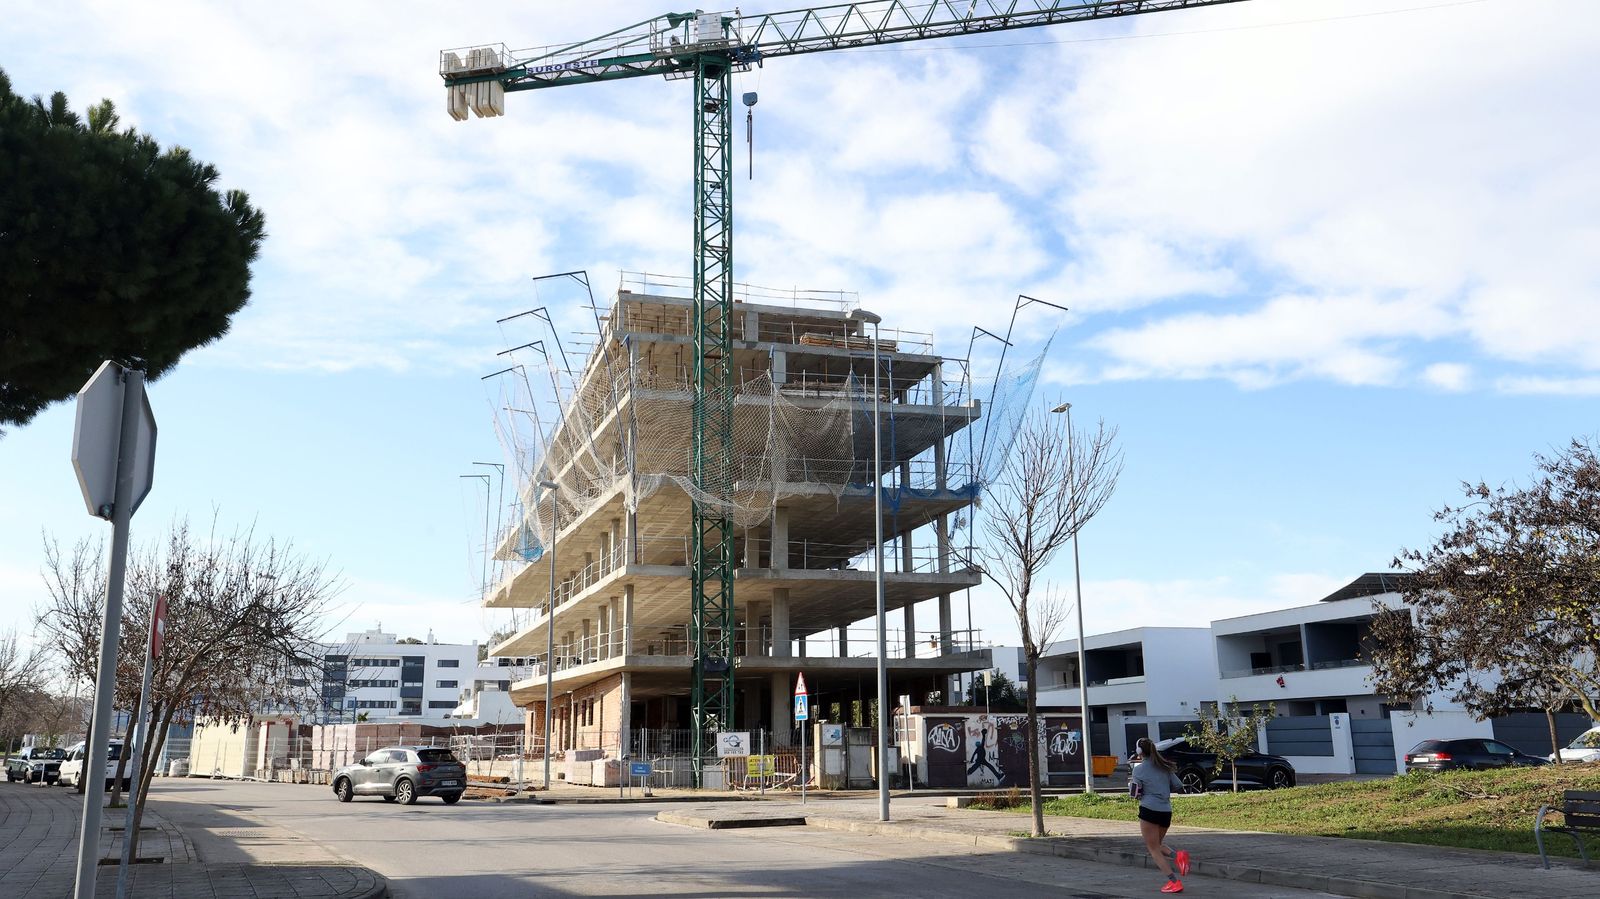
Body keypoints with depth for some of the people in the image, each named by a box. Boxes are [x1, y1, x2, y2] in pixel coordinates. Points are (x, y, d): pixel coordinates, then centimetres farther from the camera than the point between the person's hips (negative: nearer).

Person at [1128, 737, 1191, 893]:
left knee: (1153, 849, 4)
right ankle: (1177, 855, -7)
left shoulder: (1139, 769, -5)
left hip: (1149, 810, -6)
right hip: (1166, 811, 6)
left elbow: (1135, 793, -7)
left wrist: (1131, 782, 13)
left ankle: (1173, 881, -8)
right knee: (1158, 845, 23)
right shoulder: (1164, 766, 11)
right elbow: (1179, 786, 11)